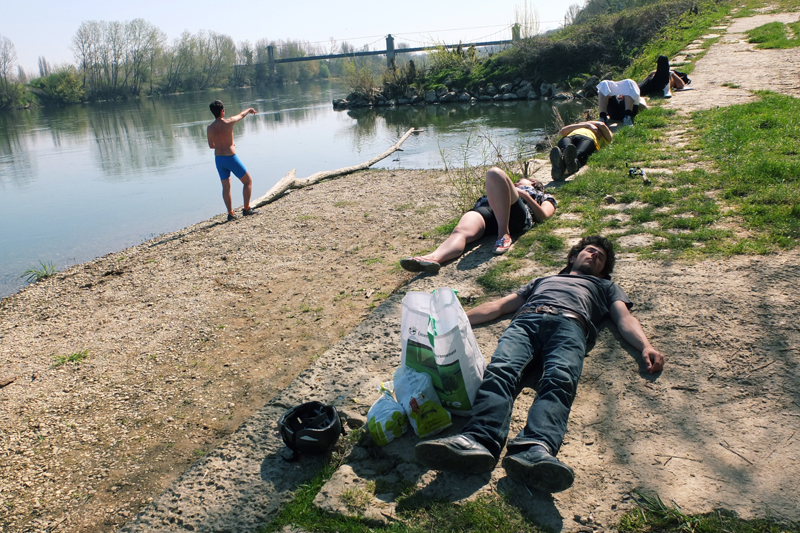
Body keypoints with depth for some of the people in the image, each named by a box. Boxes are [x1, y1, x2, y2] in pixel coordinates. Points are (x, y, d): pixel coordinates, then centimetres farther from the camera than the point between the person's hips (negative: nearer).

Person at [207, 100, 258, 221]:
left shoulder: (209, 129, 0)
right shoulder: (229, 122, -12)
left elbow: (211, 146, 13)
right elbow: (242, 115, 7)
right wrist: (249, 109, 27)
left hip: (218, 159, 5)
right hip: (231, 158, -5)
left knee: (226, 187, 14)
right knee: (248, 181, 10)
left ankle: (230, 213, 11)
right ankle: (246, 209, 8)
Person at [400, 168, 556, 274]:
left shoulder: (545, 197, 38)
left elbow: (543, 216, 14)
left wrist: (525, 195, 7)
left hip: (516, 214, -3)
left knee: (495, 173, -31)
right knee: (461, 231, -33)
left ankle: (504, 233, -32)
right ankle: (433, 258, -62)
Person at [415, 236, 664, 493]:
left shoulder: (606, 286, 41)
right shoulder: (542, 280, 45)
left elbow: (625, 319, 22)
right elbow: (497, 306, 38)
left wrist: (646, 347, -1)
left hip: (570, 324, -1)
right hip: (526, 321, 2)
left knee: (559, 380, -37)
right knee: (501, 370, -33)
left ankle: (535, 448, -62)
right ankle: (477, 441, -57)